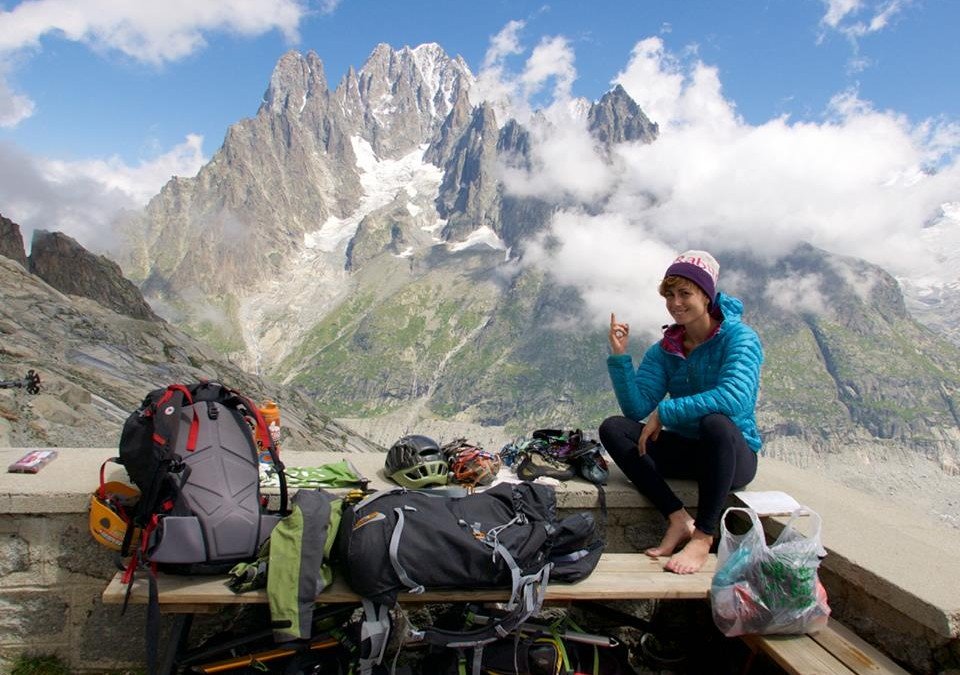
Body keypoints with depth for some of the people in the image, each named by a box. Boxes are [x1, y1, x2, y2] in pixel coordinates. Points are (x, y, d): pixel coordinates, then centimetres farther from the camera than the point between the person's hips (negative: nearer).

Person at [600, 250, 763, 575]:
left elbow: (735, 398, -31)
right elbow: (636, 408, -9)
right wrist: (619, 356, -20)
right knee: (612, 428, -14)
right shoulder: (664, 351, 2)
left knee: (716, 422, -38)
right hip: (686, 451, 5)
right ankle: (678, 519, -20)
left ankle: (703, 536, -24)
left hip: (735, 454, -5)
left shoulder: (739, 337, -11)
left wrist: (665, 412, -27)